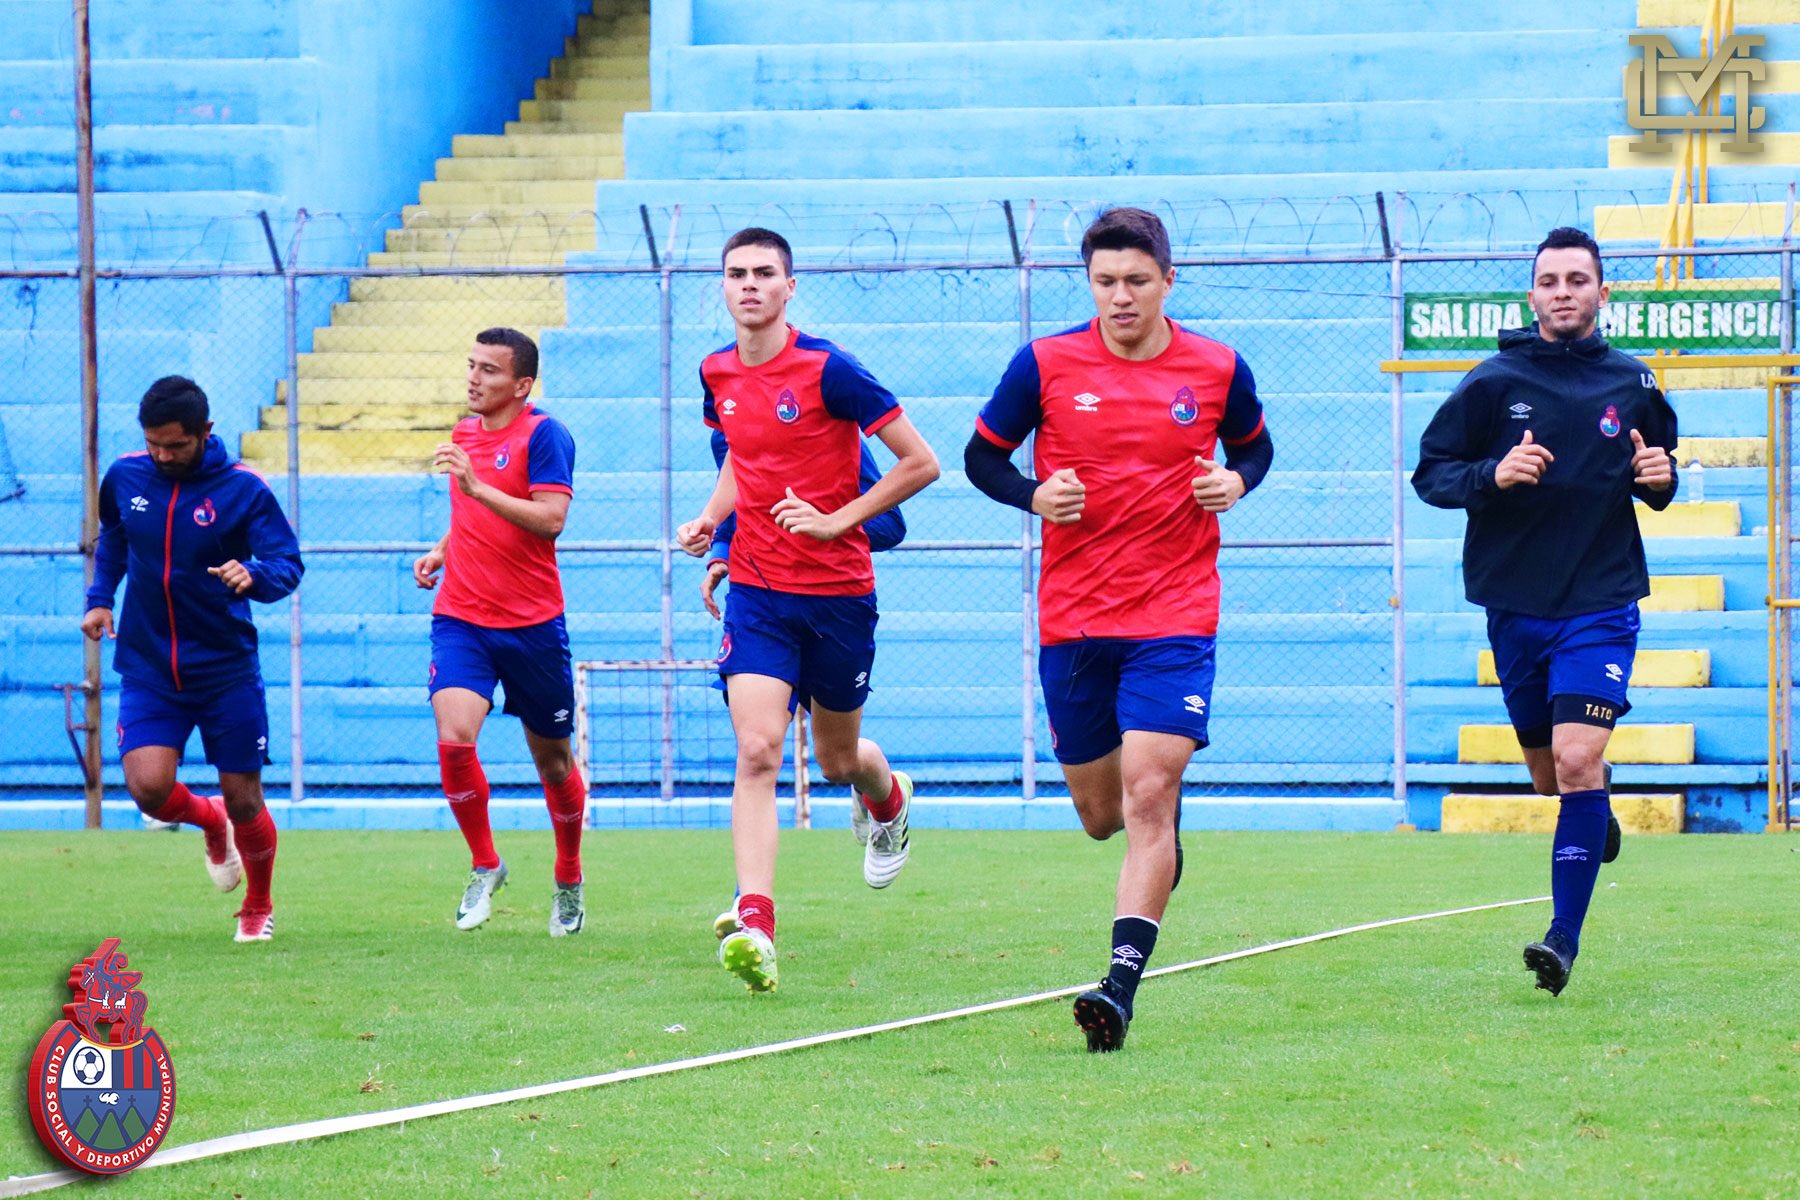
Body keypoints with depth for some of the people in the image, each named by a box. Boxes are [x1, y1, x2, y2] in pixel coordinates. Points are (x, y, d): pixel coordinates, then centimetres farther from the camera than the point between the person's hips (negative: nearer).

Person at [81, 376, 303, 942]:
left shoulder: (243, 488, -12)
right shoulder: (125, 477, -1)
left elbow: (289, 565, -16)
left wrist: (254, 574, -37)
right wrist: (100, 596, 11)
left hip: (226, 667, -2)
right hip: (147, 667, 2)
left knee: (243, 800, 2)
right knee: (148, 786, -16)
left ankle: (258, 908, 31)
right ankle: (210, 820, 21)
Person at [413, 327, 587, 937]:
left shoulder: (543, 435, -9)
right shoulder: (464, 433, 11)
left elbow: (550, 519, -22)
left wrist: (476, 485, -27)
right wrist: (441, 551, 10)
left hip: (532, 623, -4)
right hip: (460, 618, 4)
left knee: (552, 759, 9)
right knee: (453, 737, -19)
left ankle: (568, 880, 31)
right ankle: (484, 865, 0)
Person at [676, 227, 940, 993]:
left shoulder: (827, 370, -14)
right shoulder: (718, 375, 3)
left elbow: (920, 463, -11)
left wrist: (837, 519, -16)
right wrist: (710, 517, 5)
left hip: (838, 592, -3)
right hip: (756, 592, 3)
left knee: (838, 759, 14)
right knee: (756, 752, -16)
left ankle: (889, 799, 53)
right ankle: (754, 926, -25)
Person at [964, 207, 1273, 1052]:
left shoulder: (1218, 370, 0)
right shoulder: (1045, 364, -2)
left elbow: (1254, 446, 18)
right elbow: (981, 456, 8)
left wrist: (1234, 482, -5)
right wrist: (1034, 496, -12)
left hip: (1176, 615, -2)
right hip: (1072, 620, 2)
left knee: (1148, 797, -16)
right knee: (1101, 814, 9)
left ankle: (1121, 987, -19)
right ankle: (1162, 853, 47)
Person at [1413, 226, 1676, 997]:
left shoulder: (1633, 386, 3)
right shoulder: (1494, 383, -2)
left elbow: (1659, 471, 18)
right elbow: (1429, 474, -1)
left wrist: (1659, 481, -6)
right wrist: (1491, 476, -20)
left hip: (1601, 606, -1)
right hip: (1515, 607, 1)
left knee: (1576, 761, -17)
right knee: (1550, 775, 13)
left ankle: (1564, 939, -13)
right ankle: (1599, 805, 50)